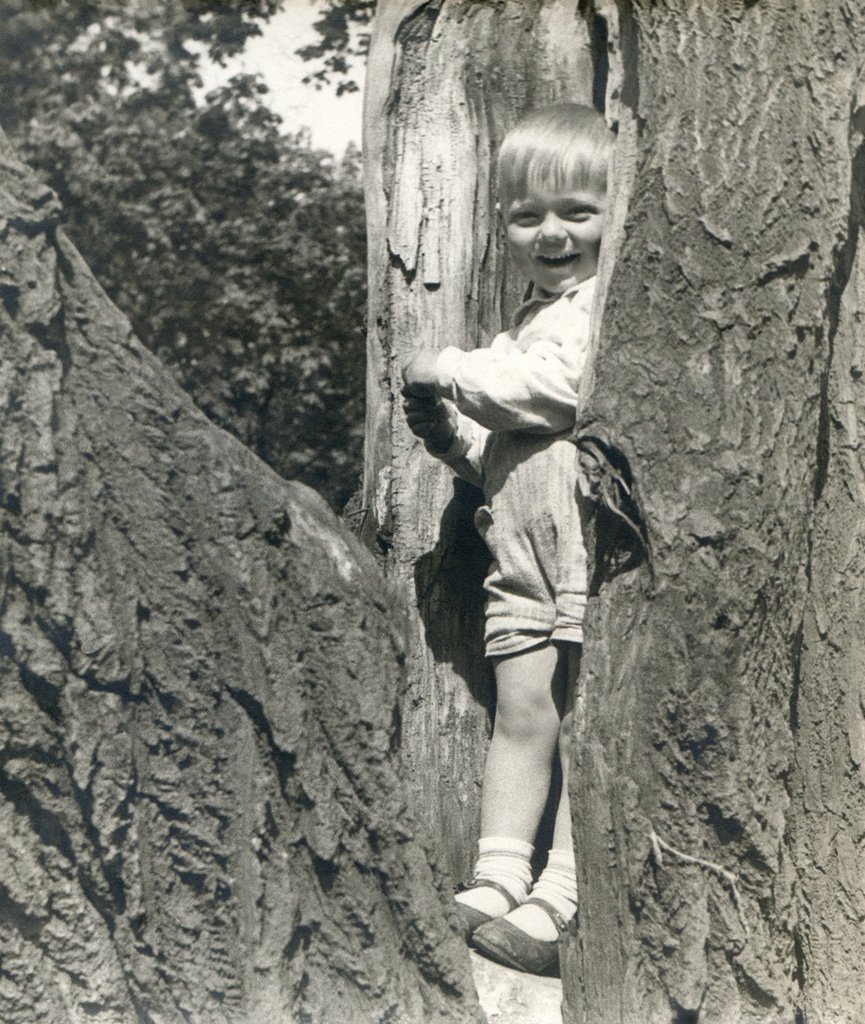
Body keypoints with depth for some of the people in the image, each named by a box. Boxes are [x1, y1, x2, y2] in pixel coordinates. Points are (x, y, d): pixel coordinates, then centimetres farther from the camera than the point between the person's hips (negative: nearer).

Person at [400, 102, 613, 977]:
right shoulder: (526, 320, 21)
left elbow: (553, 386, -22)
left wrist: (447, 370, -8)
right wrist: (448, 432, 5)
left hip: (593, 554, -7)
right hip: (520, 560, 7)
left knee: (580, 726, -2)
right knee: (520, 716, 8)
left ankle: (563, 902, 4)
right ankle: (497, 881, 14)